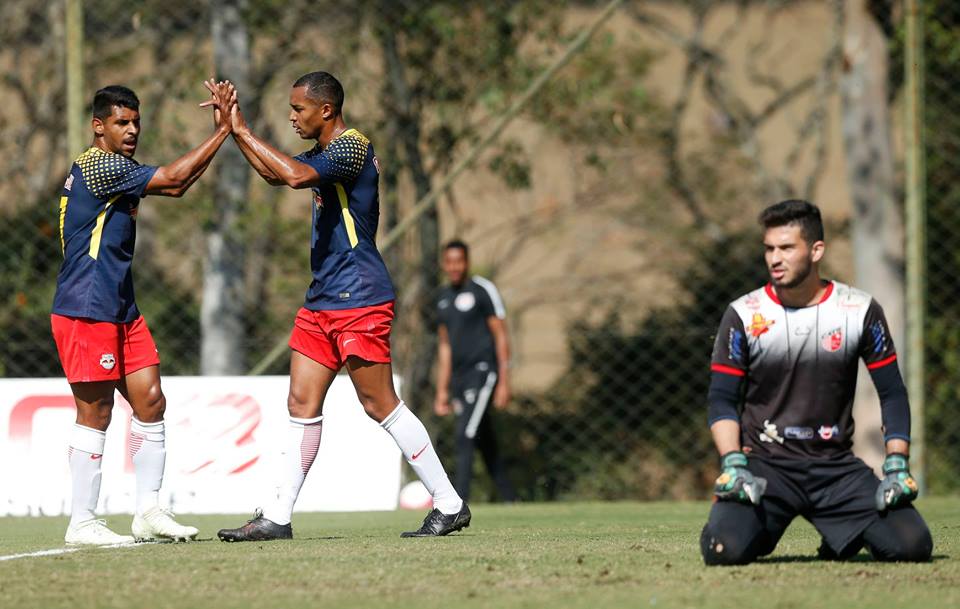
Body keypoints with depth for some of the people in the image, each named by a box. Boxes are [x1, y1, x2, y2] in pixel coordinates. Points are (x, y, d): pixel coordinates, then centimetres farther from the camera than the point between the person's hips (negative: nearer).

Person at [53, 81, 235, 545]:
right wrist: (222, 131, -14)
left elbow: (175, 185, 18)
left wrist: (221, 130, 8)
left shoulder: (116, 169, 17)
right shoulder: (97, 166, -14)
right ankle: (81, 523, -2)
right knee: (95, 412, -7)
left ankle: (148, 511, 11)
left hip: (121, 310, 10)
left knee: (150, 401, 6)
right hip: (86, 311, -10)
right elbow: (172, 179, -18)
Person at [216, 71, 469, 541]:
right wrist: (234, 130, 18)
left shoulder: (351, 148, -14)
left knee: (380, 405, -6)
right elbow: (275, 174, 30)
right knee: (302, 405, 4)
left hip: (359, 299, -10)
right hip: (323, 300, 10)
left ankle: (449, 505, 1)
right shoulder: (326, 153, 15)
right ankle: (277, 517, 4)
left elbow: (296, 175, -30)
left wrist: (243, 131, -21)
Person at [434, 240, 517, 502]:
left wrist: (504, 382, -12)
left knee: (465, 436, -18)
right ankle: (509, 501, 15)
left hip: (482, 371, -7)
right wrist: (442, 390, 17)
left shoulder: (483, 290, -5)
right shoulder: (444, 299, 16)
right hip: (459, 378, 7)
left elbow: (501, 336, -6)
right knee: (486, 444, 8)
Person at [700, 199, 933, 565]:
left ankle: (841, 536, 16)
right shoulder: (743, 315, -1)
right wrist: (733, 466, -15)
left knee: (913, 545, -18)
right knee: (727, 549, -29)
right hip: (765, 464, -1)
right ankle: (758, 529, 10)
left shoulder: (860, 311, 1)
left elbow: (892, 394, 6)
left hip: (837, 466, 1)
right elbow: (722, 400, 1)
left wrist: (897, 467, -7)